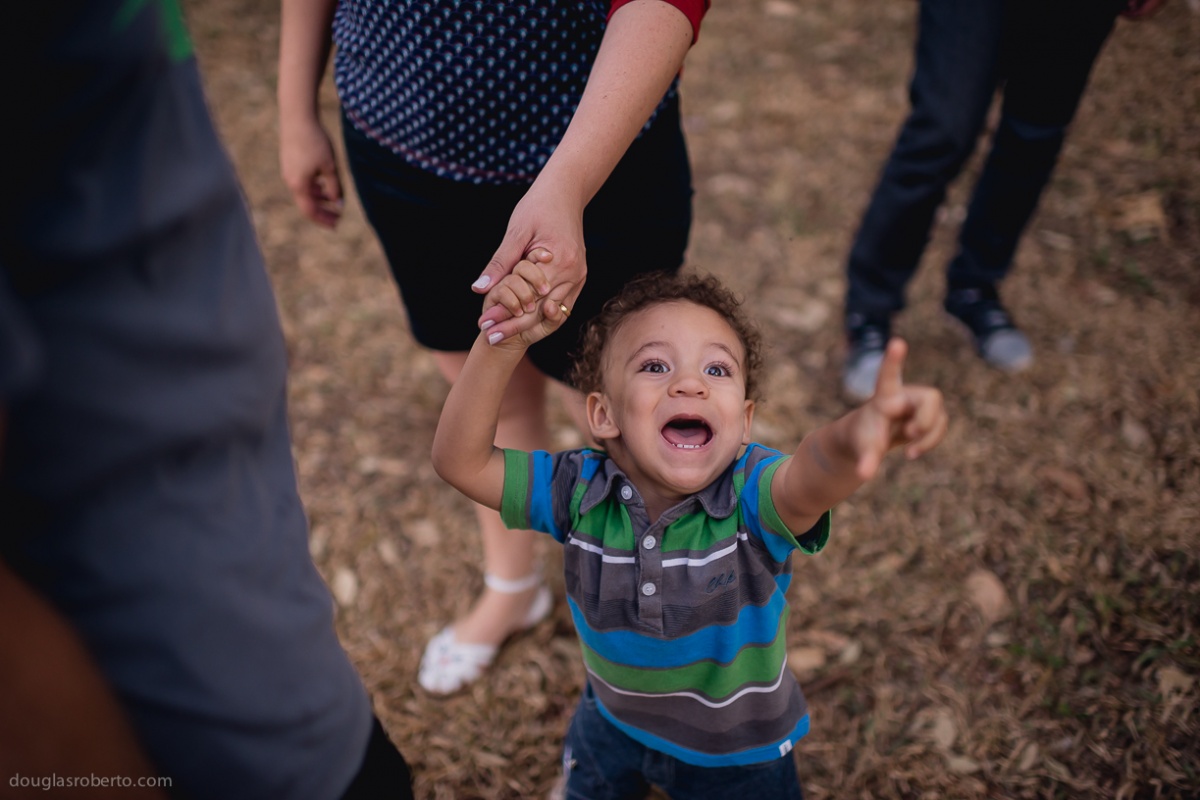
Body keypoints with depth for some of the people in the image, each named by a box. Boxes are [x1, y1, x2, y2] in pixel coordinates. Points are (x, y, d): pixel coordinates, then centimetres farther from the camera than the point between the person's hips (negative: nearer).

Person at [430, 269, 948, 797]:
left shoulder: (751, 493, -33)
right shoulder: (581, 490, -23)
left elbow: (810, 481, -56)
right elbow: (461, 462, -27)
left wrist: (852, 438, -80)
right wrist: (502, 345, -40)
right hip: (616, 719, 3)